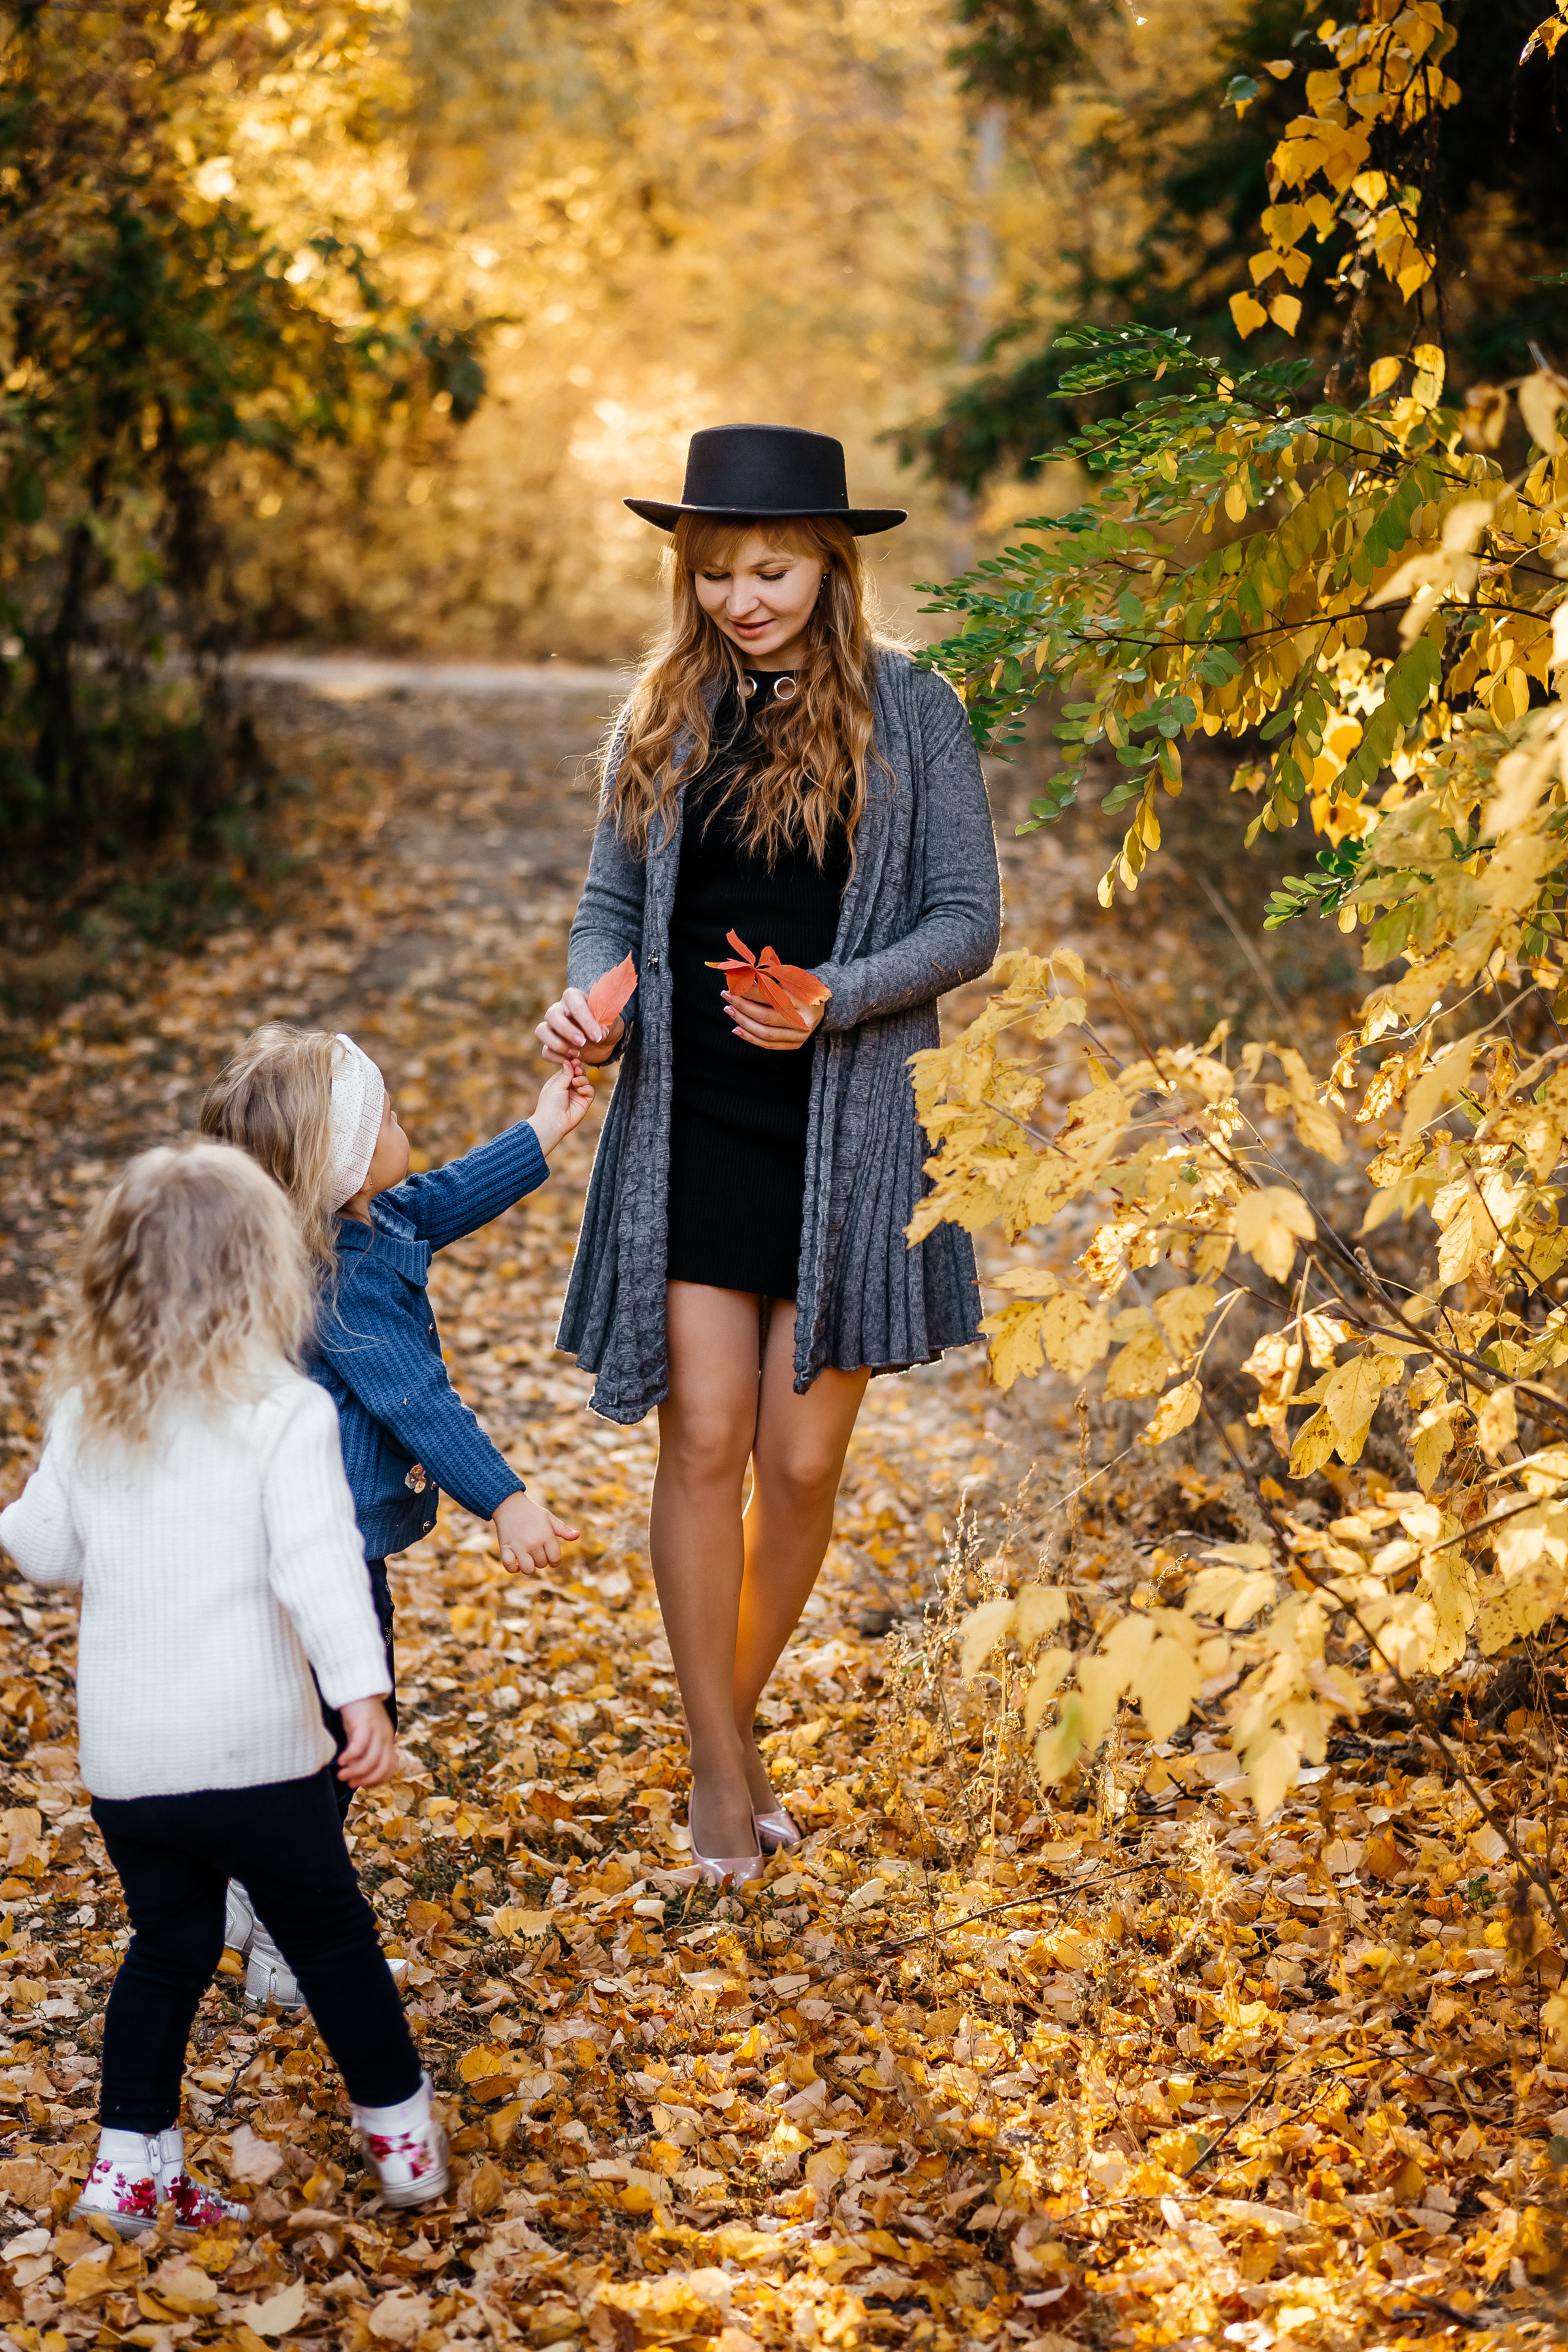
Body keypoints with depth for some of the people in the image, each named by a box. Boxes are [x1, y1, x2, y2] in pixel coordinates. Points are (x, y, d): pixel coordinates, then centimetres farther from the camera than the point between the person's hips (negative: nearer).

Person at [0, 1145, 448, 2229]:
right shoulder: (284, 1411, -12)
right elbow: (317, 1558, -24)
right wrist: (362, 1691, -30)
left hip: (122, 1761, 4)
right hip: (254, 1749, -4)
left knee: (169, 1946, 20)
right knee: (332, 1937, 13)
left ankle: (131, 2162, 20)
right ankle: (401, 2131, 25)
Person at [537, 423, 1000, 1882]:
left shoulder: (908, 713, -1)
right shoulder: (662, 717, 7)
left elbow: (968, 922, -2)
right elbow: (610, 904, 12)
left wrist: (834, 1000, -18)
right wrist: (591, 1002, -9)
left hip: (843, 1133, -1)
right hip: (691, 1130, 2)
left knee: (800, 1460, 4)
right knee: (703, 1442, -1)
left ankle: (730, 1723, 26)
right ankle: (719, 1765, 13)